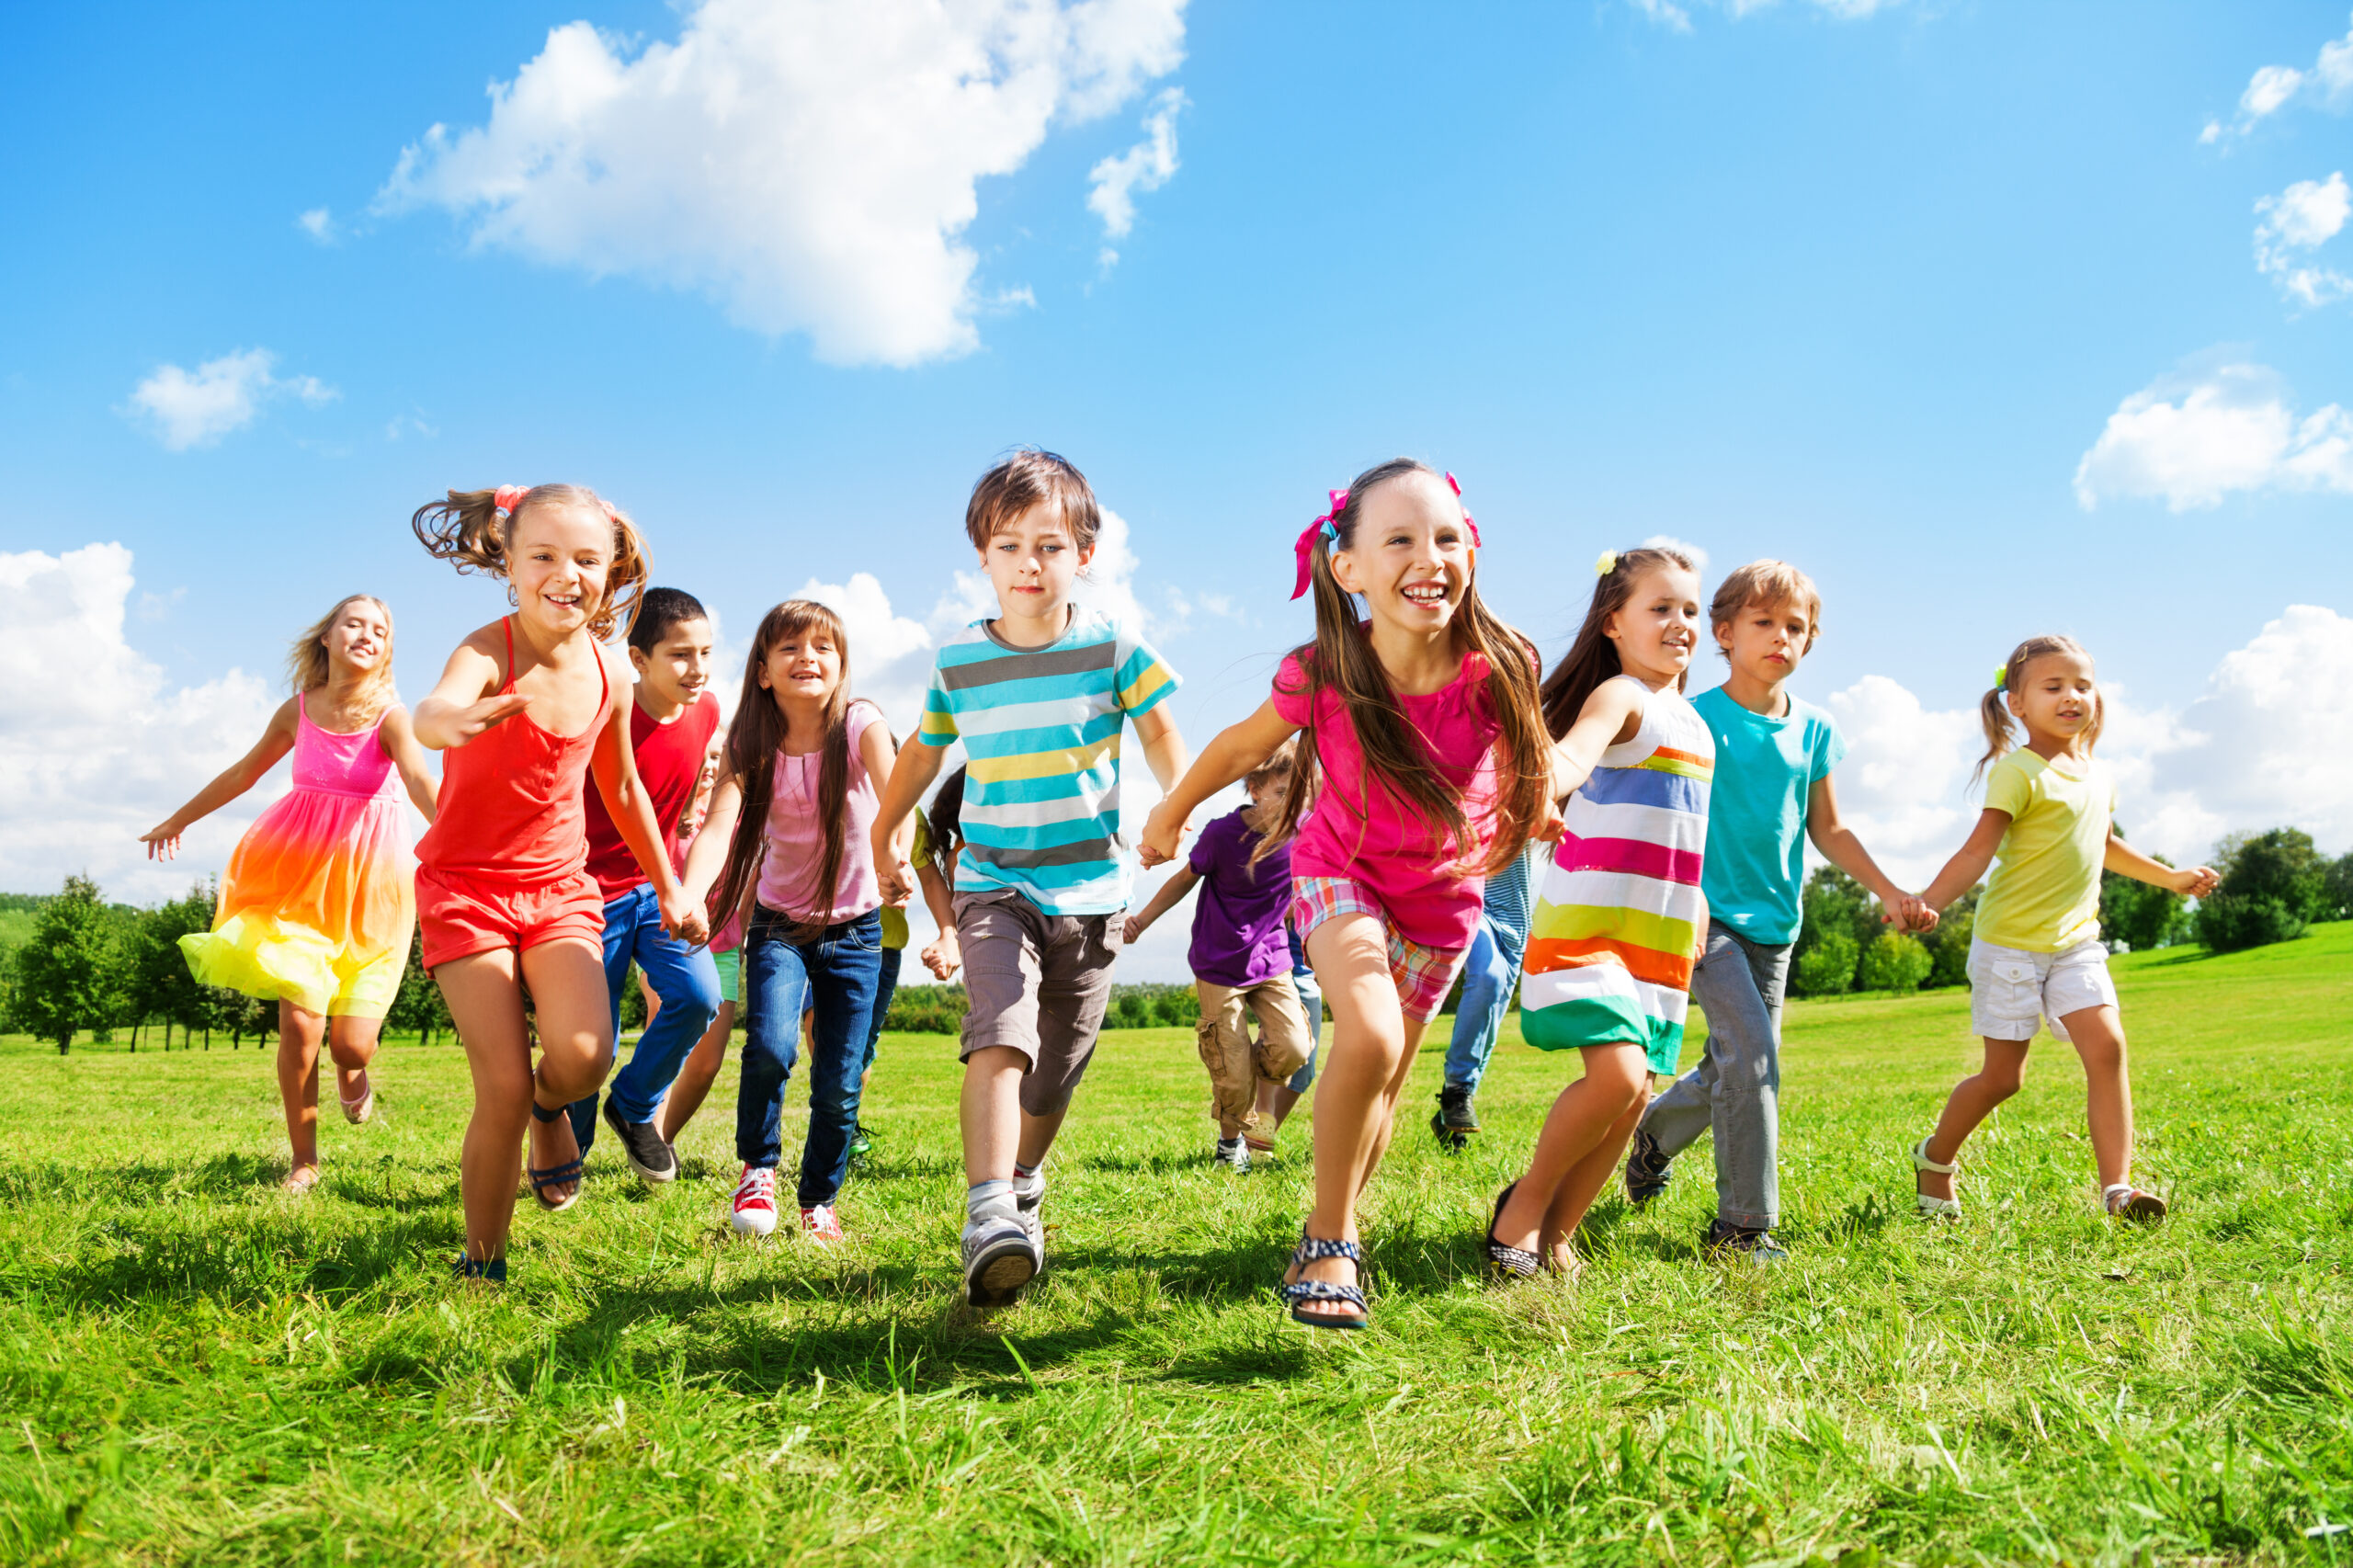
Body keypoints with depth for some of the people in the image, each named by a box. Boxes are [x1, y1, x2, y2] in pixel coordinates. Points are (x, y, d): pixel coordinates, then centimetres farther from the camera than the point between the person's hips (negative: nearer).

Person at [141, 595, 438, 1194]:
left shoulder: (389, 715, -9)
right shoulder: (298, 711, 3)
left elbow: (420, 781, -28)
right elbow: (244, 772, 21)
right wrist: (178, 820, 34)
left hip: (369, 882, -2)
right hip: (300, 875, 2)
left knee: (351, 1041, -6)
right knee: (299, 1022, -9)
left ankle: (354, 1074, 35)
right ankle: (303, 1159, 10)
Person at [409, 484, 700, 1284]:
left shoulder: (609, 675, -3)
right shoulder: (490, 651, -18)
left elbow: (621, 788, 14)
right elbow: (434, 709, -44)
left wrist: (670, 889, 19)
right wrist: (449, 719, -68)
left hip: (560, 885, 3)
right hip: (466, 885, -3)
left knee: (584, 1054, -21)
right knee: (502, 1089, -10)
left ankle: (551, 1105, 18)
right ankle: (482, 1263, 12)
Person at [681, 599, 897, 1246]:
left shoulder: (860, 725, -16)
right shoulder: (750, 745, -12)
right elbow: (718, 826, -28)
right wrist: (689, 896, -48)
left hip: (853, 930, 0)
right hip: (779, 924, 0)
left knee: (838, 1087, -1)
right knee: (770, 1046, -24)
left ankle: (819, 1202, 25)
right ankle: (758, 1169, 4)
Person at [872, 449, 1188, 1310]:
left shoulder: (1112, 646, -4)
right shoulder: (959, 661, 1)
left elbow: (1158, 729, 7)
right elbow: (924, 750, 17)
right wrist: (884, 834, 27)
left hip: (1089, 889, 1)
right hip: (993, 884, -1)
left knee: (1056, 1070, 11)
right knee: (999, 1038, -23)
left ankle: (1024, 1184, 37)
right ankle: (990, 1219, -31)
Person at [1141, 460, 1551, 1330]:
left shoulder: (1498, 668, -26)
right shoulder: (1320, 676, -27)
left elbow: (1529, 761, 1)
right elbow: (1240, 748, -5)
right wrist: (1170, 814, 8)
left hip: (1441, 892, 2)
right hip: (1340, 867, -2)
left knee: (1380, 1089, 10)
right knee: (1370, 1037, -28)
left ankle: (1324, 1243, 33)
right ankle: (1330, 1244, -9)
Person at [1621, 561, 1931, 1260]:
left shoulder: (1813, 730, 8)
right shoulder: (1698, 718, -8)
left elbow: (1828, 829, 16)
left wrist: (1889, 893, 9)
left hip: (1774, 922, 6)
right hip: (1709, 915, -6)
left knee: (1733, 1067, 11)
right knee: (1752, 1053, -17)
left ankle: (1654, 1131, 40)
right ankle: (1743, 1225, -8)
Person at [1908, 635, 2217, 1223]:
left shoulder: (2099, 777, 11)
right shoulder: (2019, 772, -13)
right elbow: (1978, 850, -21)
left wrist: (2171, 878, 39)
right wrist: (1925, 903, -36)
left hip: (2075, 942, 6)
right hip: (2010, 943, -6)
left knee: (2106, 1046, -13)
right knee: (2001, 1076, 1)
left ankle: (2116, 1186, -10)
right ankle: (1936, 1156, 26)